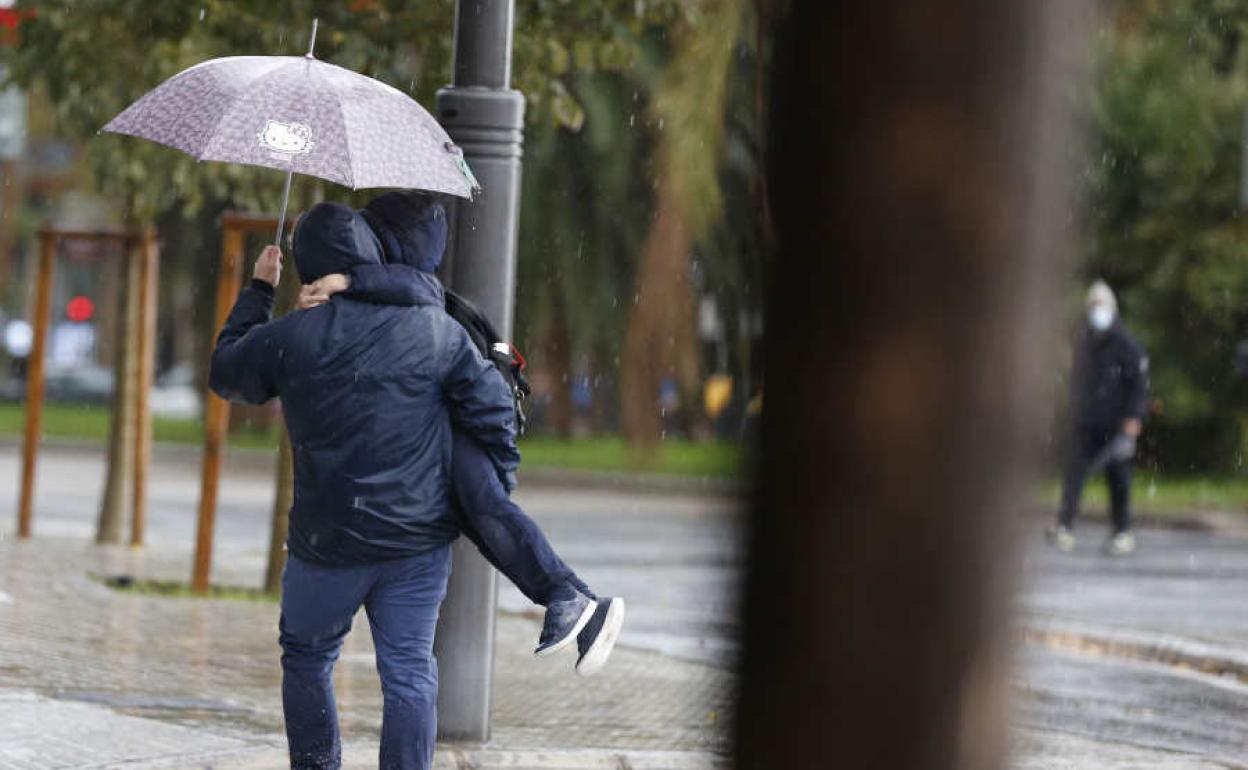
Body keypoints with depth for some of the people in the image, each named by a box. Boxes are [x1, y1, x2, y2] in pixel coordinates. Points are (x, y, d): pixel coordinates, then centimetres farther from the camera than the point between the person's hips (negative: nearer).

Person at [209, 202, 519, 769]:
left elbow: (225, 372, 12)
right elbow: (493, 416, -3)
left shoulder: (288, 338, -8)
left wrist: (258, 291, 22)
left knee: (306, 659, 19)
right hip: (420, 539, 1)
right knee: (409, 672, 4)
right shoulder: (439, 332, -4)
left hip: (328, 543, -1)